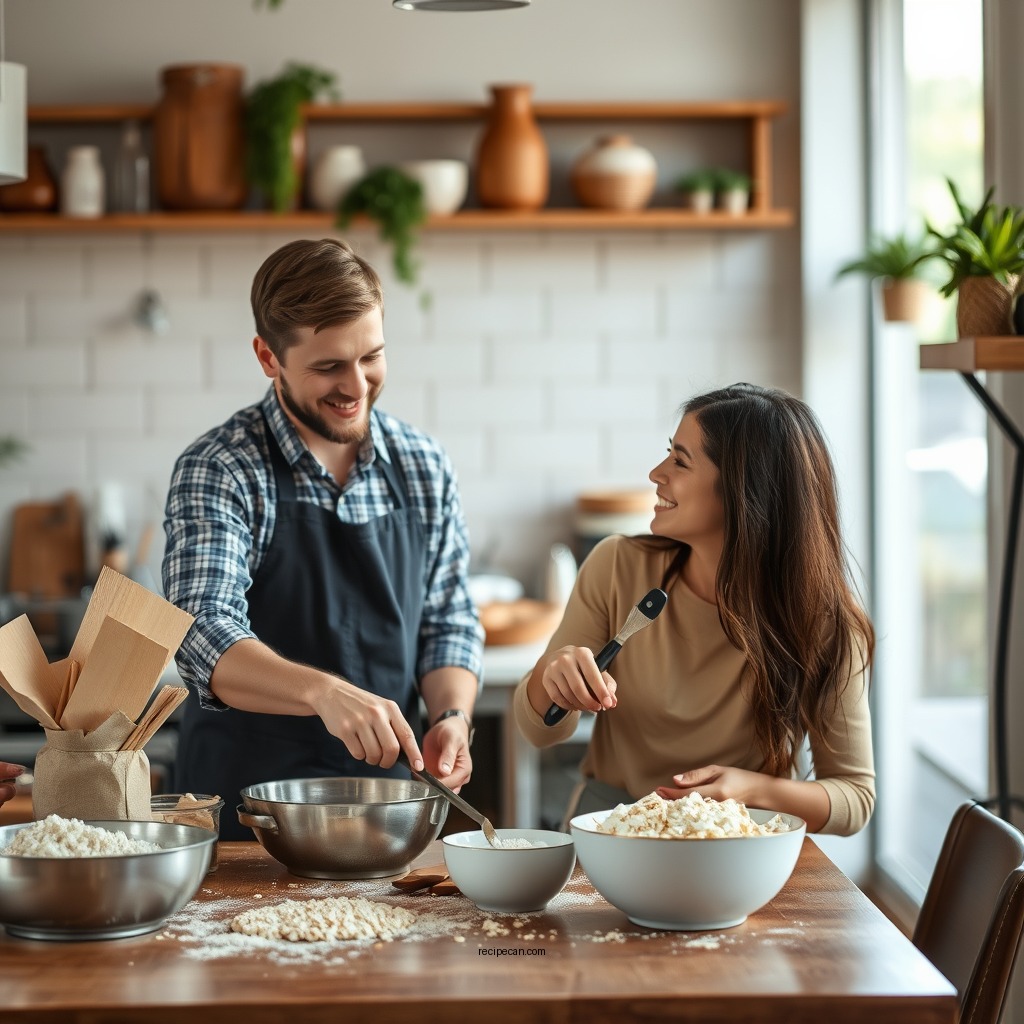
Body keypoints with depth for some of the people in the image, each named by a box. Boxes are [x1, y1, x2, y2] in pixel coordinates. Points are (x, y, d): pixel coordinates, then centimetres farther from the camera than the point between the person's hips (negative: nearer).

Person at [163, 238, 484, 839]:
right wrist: (325, 692, -36)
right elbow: (206, 642, -19)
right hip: (246, 807, -3)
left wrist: (453, 716, -7)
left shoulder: (425, 468, 8)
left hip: (391, 801, 4)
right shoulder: (217, 473, -6)